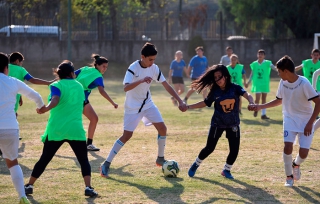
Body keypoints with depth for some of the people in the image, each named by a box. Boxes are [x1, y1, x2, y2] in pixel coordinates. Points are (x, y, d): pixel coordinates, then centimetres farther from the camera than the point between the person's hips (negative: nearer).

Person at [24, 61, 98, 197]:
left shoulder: (57, 85, -1)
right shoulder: (79, 86, 14)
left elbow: (55, 100, -22)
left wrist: (46, 109, -41)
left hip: (56, 130, -1)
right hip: (76, 130, 1)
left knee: (44, 159, 10)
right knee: (83, 160, 6)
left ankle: (29, 186, 17)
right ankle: (88, 187, -11)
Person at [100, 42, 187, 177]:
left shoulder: (154, 68, -5)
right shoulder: (133, 68, -22)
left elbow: (166, 85, 0)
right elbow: (126, 88, -34)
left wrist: (180, 101, -6)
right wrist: (141, 80, -48)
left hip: (148, 104, 6)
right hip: (133, 107, -6)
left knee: (162, 128, -3)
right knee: (127, 135, -11)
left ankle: (160, 159, 17)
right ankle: (106, 164, -5)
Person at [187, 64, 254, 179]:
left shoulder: (235, 88, -10)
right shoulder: (215, 91, -5)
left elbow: (246, 94, -24)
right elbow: (205, 103, 6)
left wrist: (251, 103, -47)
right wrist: (189, 107, 0)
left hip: (233, 124, 0)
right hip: (217, 124, 0)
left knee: (234, 150, -1)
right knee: (209, 148, 0)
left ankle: (226, 170, 23)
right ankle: (195, 165, 23)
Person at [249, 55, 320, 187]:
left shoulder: (304, 83, -22)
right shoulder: (283, 83, -3)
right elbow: (279, 100, 15)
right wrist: (260, 107, 8)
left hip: (305, 121, -4)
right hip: (290, 119, 4)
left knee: (303, 152, -12)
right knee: (288, 146, -18)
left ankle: (296, 165, 26)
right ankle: (289, 176, 2)